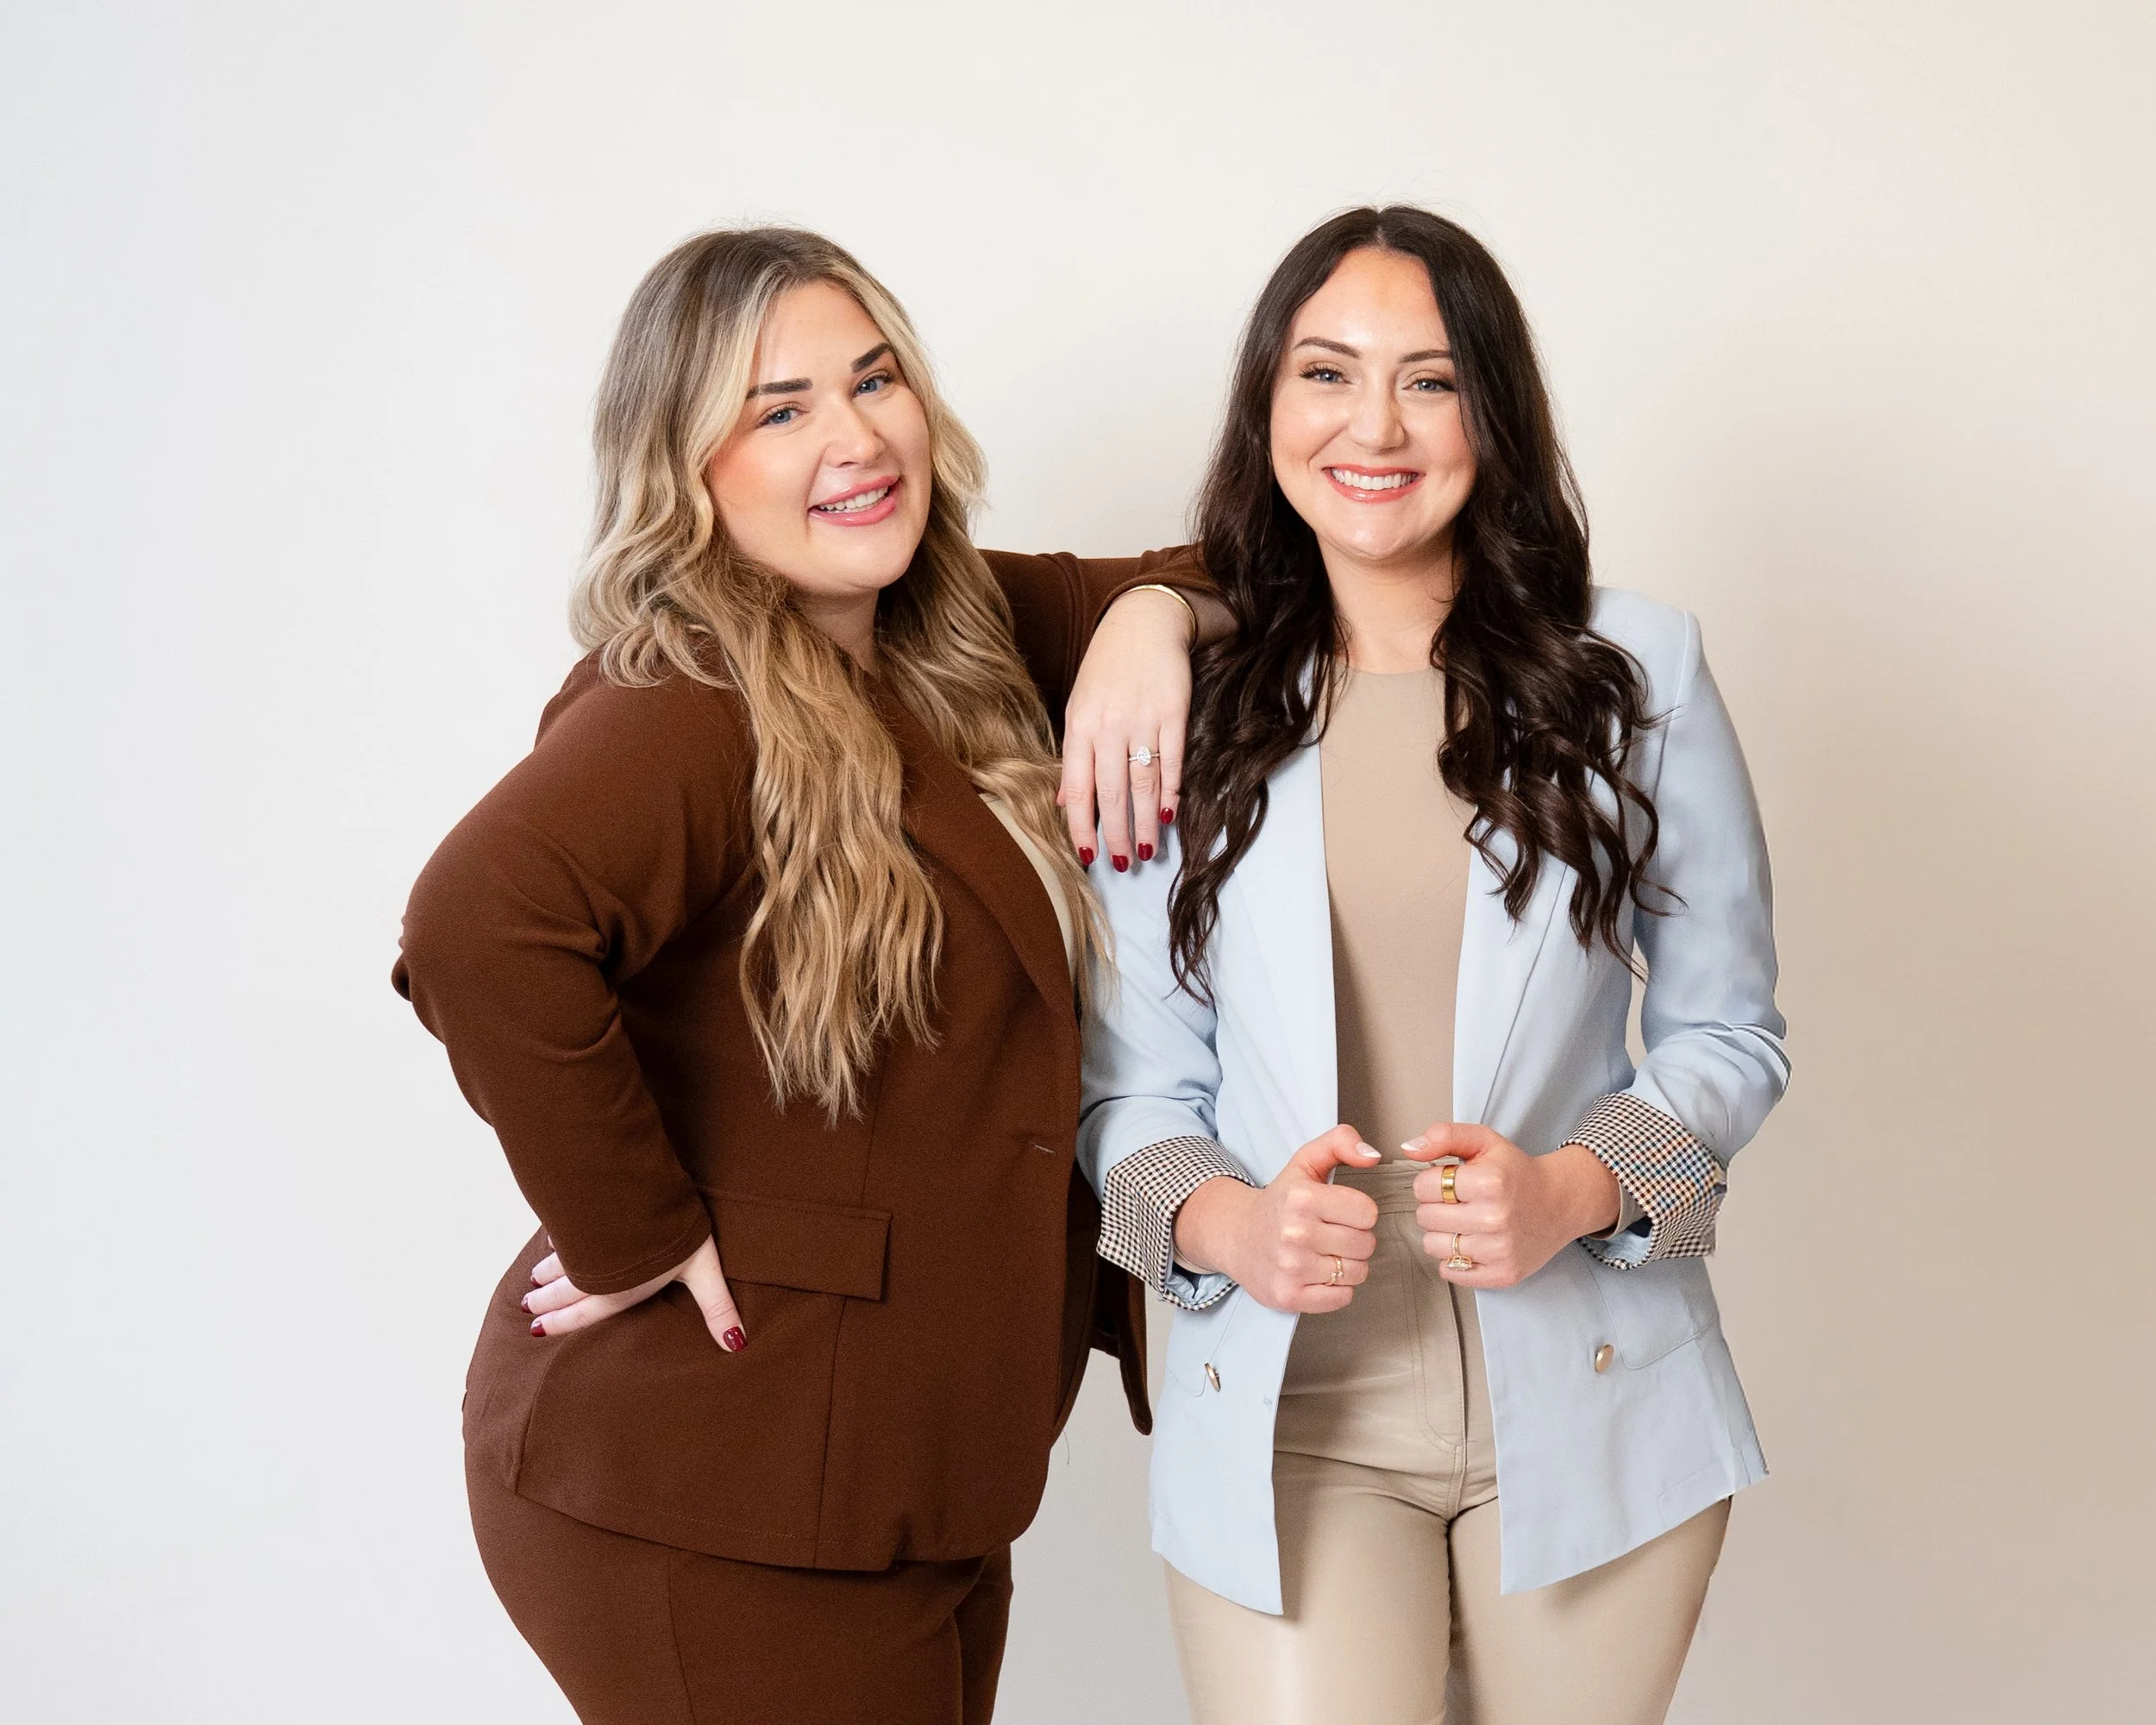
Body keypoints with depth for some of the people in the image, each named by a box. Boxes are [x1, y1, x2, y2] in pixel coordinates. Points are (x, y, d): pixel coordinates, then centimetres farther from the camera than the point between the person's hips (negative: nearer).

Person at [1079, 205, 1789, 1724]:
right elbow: (1131, 1089, 3)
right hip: (1287, 1413, 0)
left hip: (1585, 1397, 1)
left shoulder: (1637, 673, 0)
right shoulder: (1181, 712, 1)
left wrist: (1571, 1191, -14)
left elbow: (1729, 1031, 4)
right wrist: (1226, 1225, -17)